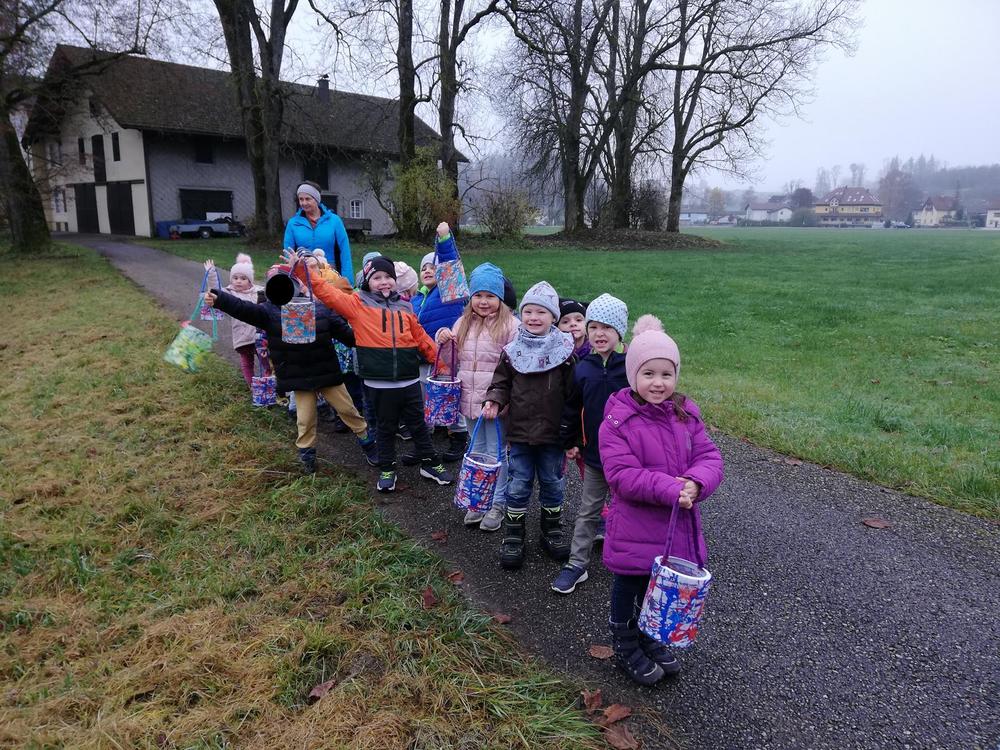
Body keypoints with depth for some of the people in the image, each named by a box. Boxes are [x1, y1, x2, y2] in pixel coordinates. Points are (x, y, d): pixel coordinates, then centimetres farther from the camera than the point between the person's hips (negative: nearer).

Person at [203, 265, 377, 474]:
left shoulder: (320, 308, -4)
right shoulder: (269, 310, -5)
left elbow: (344, 331, 0)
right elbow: (243, 308, -21)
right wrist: (219, 299, -37)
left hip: (327, 372, 0)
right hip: (299, 377, 0)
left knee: (347, 409, 9)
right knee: (305, 419, 7)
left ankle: (367, 442, 29)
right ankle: (307, 455, 29)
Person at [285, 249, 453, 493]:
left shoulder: (404, 306, 8)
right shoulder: (357, 304, -1)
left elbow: (420, 337, 13)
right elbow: (327, 292, -8)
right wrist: (301, 270, -16)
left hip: (410, 380, 2)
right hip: (380, 382, -2)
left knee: (418, 424, 14)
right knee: (386, 427, 13)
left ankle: (430, 463, 30)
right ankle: (387, 470, 29)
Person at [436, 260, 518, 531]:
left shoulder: (510, 325, -11)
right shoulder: (463, 323, 8)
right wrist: (442, 342, -5)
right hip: (470, 400, 6)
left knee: (496, 453, 6)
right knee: (477, 451, 18)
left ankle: (498, 504, 23)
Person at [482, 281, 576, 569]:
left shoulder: (564, 351, -6)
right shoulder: (512, 350, -1)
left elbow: (572, 393, -4)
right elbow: (502, 383, 8)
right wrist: (493, 401, -13)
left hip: (553, 433, -1)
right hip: (520, 430, 1)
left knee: (552, 482, 15)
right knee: (518, 485, 9)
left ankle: (552, 529, 35)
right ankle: (513, 535, 24)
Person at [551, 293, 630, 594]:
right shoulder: (582, 369, -3)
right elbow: (571, 409, 7)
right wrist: (570, 442, 11)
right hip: (594, 454, 3)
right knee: (588, 512, 13)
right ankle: (577, 564, 23)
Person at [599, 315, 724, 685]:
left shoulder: (686, 415, -1)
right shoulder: (617, 421, -18)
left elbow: (709, 457, -4)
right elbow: (621, 474, -24)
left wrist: (696, 483, -26)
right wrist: (670, 488, -31)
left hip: (678, 526, 5)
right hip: (634, 527, -5)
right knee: (629, 586, 14)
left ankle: (650, 638, 48)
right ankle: (625, 644, 39)